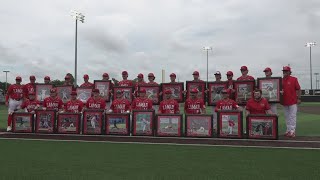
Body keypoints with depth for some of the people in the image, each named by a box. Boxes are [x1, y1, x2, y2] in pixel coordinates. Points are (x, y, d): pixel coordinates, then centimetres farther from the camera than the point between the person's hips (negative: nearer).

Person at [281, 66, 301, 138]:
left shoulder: (294, 79, -4)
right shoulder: (281, 80, 8)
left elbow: (298, 89, -4)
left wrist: (299, 98, -9)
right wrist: (280, 92, -7)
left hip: (293, 101, -5)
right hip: (284, 101, 5)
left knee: (292, 116, -4)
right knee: (286, 116, 11)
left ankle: (292, 131, 0)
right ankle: (288, 130, 19)